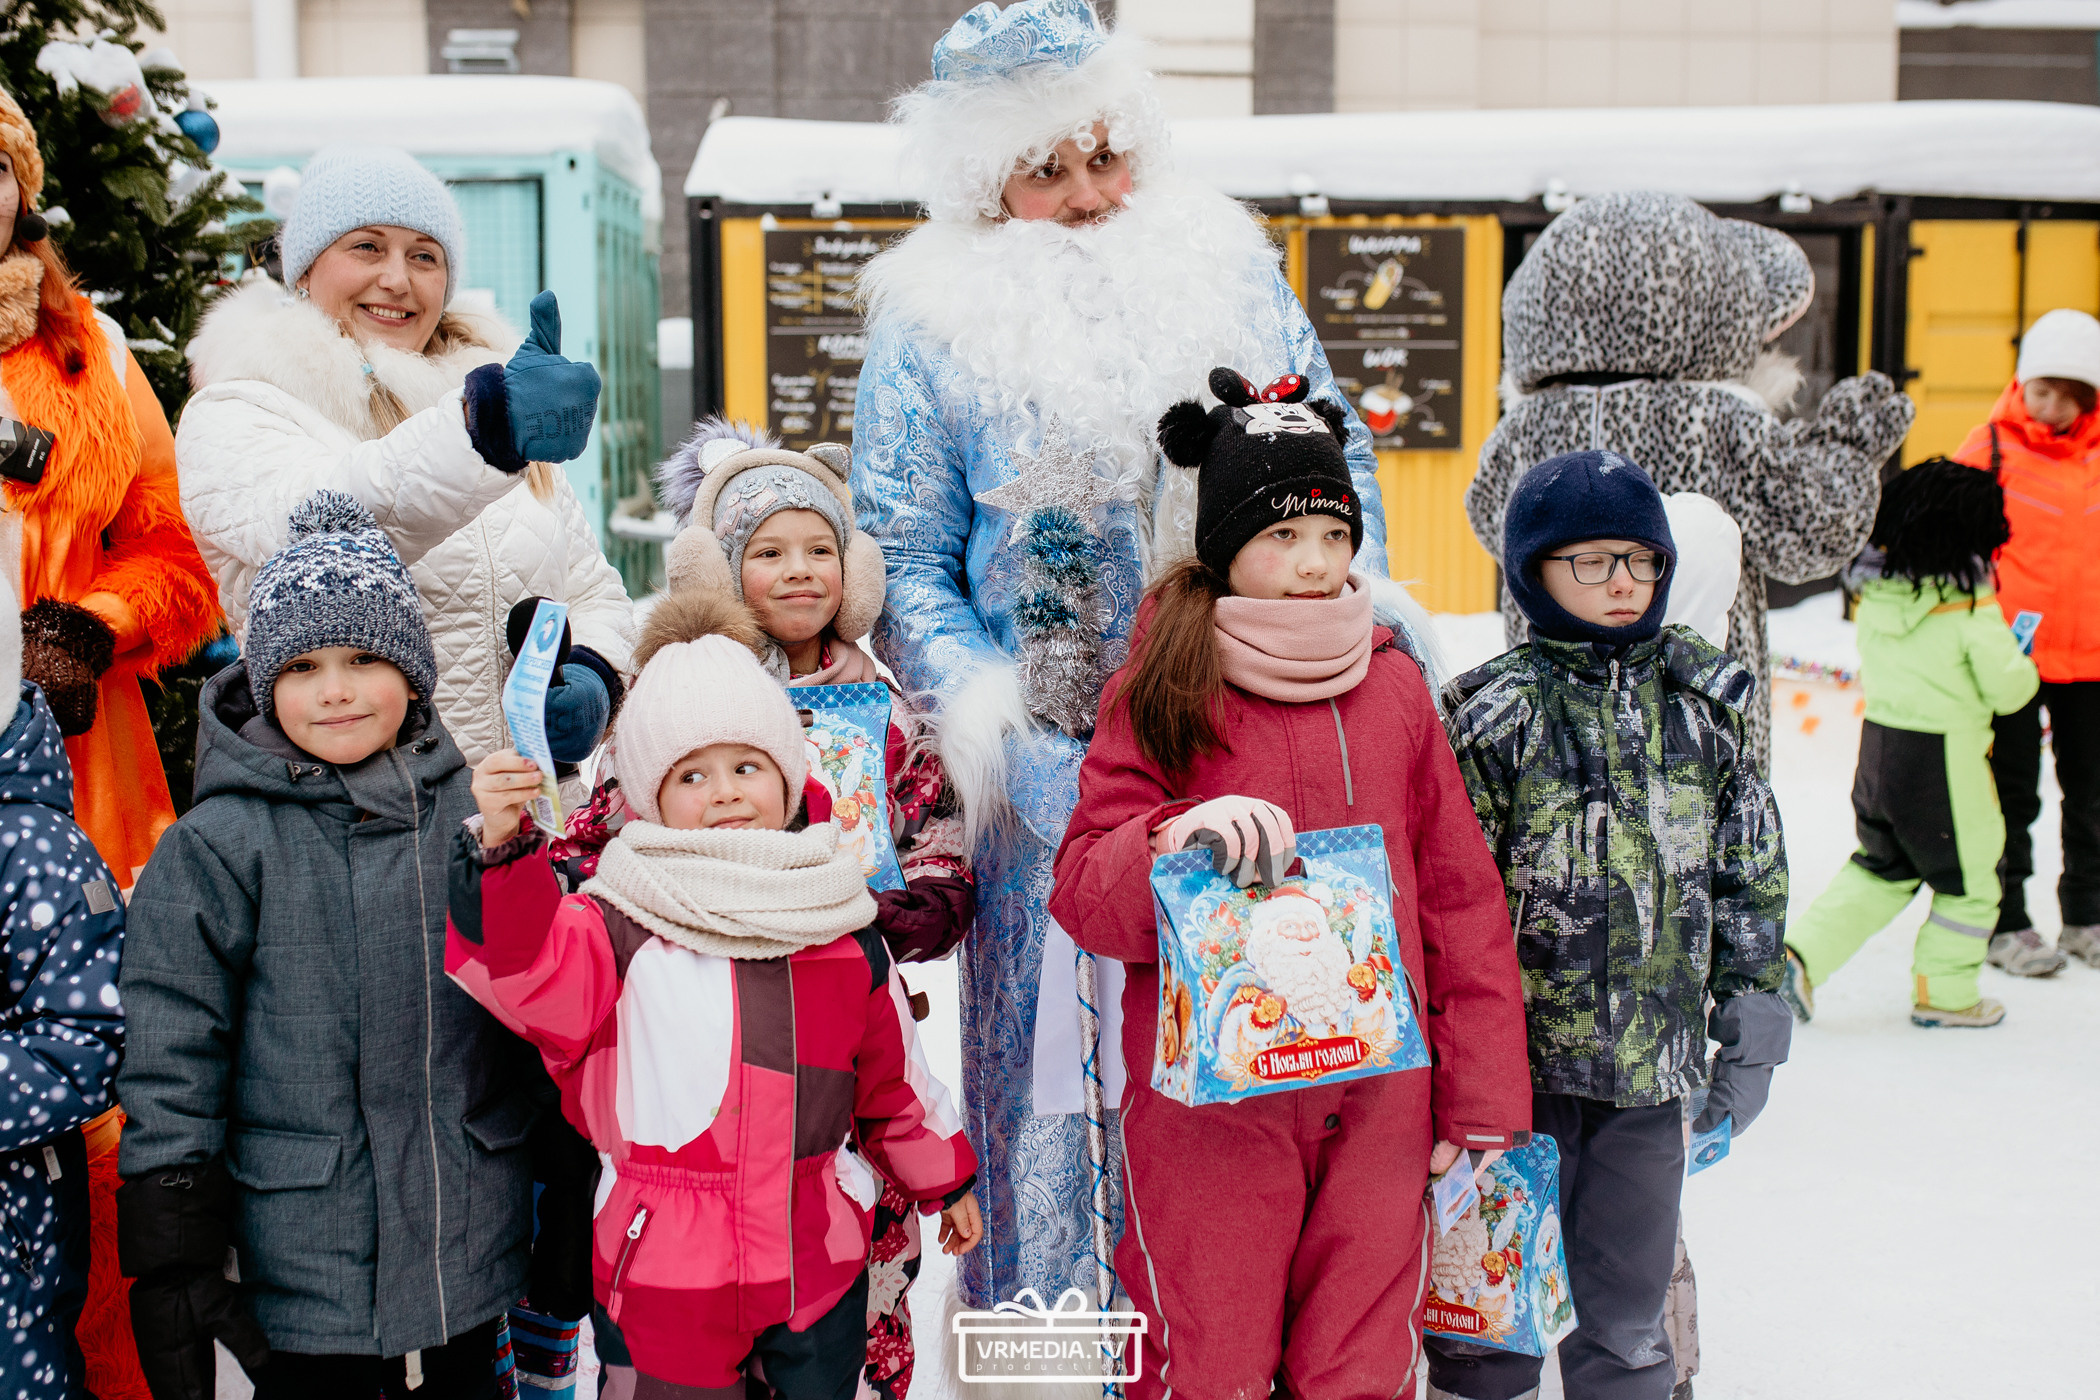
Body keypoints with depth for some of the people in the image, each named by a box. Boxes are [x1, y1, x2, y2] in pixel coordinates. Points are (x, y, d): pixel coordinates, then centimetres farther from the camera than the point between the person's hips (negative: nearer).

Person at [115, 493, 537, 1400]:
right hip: (305, 1278, -3)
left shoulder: (471, 814, 1)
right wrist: (170, 1263, -9)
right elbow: (168, 1068, -7)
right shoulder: (218, 848, -8)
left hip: (471, 1257, 3)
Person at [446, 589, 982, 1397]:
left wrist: (944, 1180, 23)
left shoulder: (842, 936, 4)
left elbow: (893, 1073, 15)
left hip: (820, 1267, 3)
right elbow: (528, 965, -26)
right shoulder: (622, 928, -7)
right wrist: (501, 845, -40)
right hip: (662, 1274, -3)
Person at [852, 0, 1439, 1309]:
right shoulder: (935, 324, -1)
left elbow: (1335, 451, 14)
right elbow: (906, 561, -3)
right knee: (1064, 1072, 4)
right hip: (1061, 778, -2)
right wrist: (1003, 731, -13)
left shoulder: (1227, 267, 7)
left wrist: (1358, 589, -2)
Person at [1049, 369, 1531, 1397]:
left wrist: (1482, 1099, 7)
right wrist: (1177, 839, -26)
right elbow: (1082, 891, -5)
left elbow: (1461, 897, 9)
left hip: (1378, 1102, 3)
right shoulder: (1161, 692, -1)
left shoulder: (1393, 686, 7)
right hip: (1207, 1104, -2)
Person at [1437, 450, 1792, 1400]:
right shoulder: (1496, 711, -6)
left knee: (1630, 1299, 15)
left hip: (1654, 1067, 3)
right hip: (1520, 1053, -3)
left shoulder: (1704, 700, 5)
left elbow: (1751, 875, 9)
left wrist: (1751, 1031, 6)